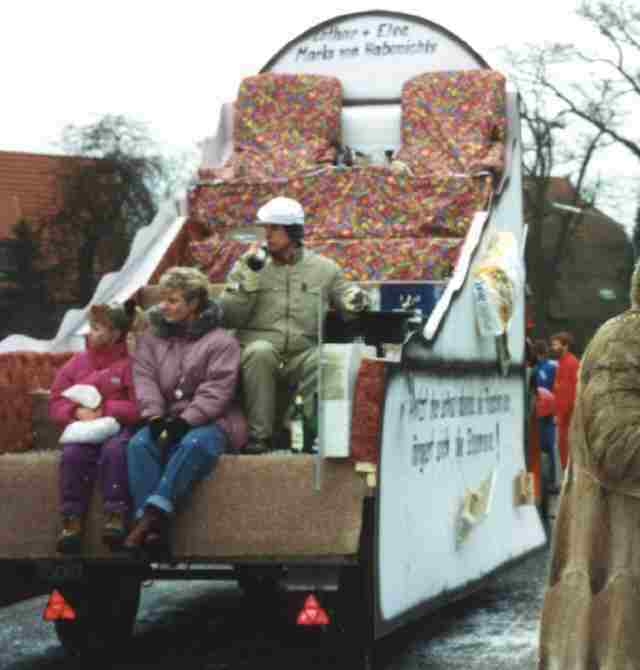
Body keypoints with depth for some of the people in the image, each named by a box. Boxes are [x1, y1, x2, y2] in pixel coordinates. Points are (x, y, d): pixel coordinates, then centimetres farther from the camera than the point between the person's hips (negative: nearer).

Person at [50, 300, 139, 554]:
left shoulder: (130, 364, 0)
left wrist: (105, 409, -16)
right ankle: (73, 518, -27)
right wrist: (78, 411, -8)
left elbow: (139, 407, -7)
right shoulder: (76, 363, 14)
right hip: (84, 427, 3)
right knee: (72, 453, -30)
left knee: (115, 450, -36)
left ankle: (115, 514, -31)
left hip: (119, 426, -3)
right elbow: (55, 403, 13)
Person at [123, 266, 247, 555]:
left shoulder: (221, 341, 1)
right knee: (139, 443, -28)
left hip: (208, 421, -3)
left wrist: (185, 421, -21)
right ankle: (155, 528, -39)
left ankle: (154, 511, -41)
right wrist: (155, 417, -16)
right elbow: (145, 379, 1)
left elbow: (216, 391, -10)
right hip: (167, 419, 4)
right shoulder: (151, 337, 15)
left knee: (194, 444, -38)